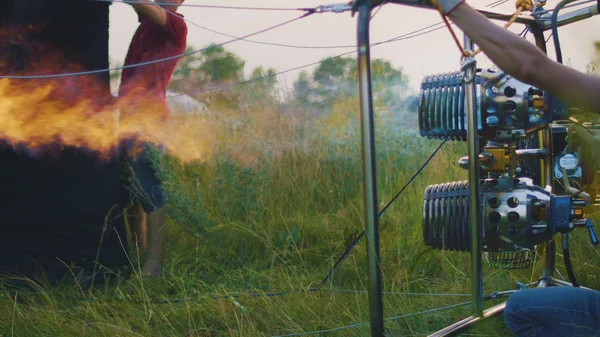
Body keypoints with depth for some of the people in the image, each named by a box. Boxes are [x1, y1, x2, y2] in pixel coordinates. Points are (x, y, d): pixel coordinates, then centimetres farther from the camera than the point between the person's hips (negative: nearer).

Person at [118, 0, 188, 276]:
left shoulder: (175, 25, -6)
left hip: (147, 117, -8)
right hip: (129, 113, 8)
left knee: (146, 188, -10)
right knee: (128, 187, 11)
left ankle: (153, 262, -8)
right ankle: (137, 253, 20)